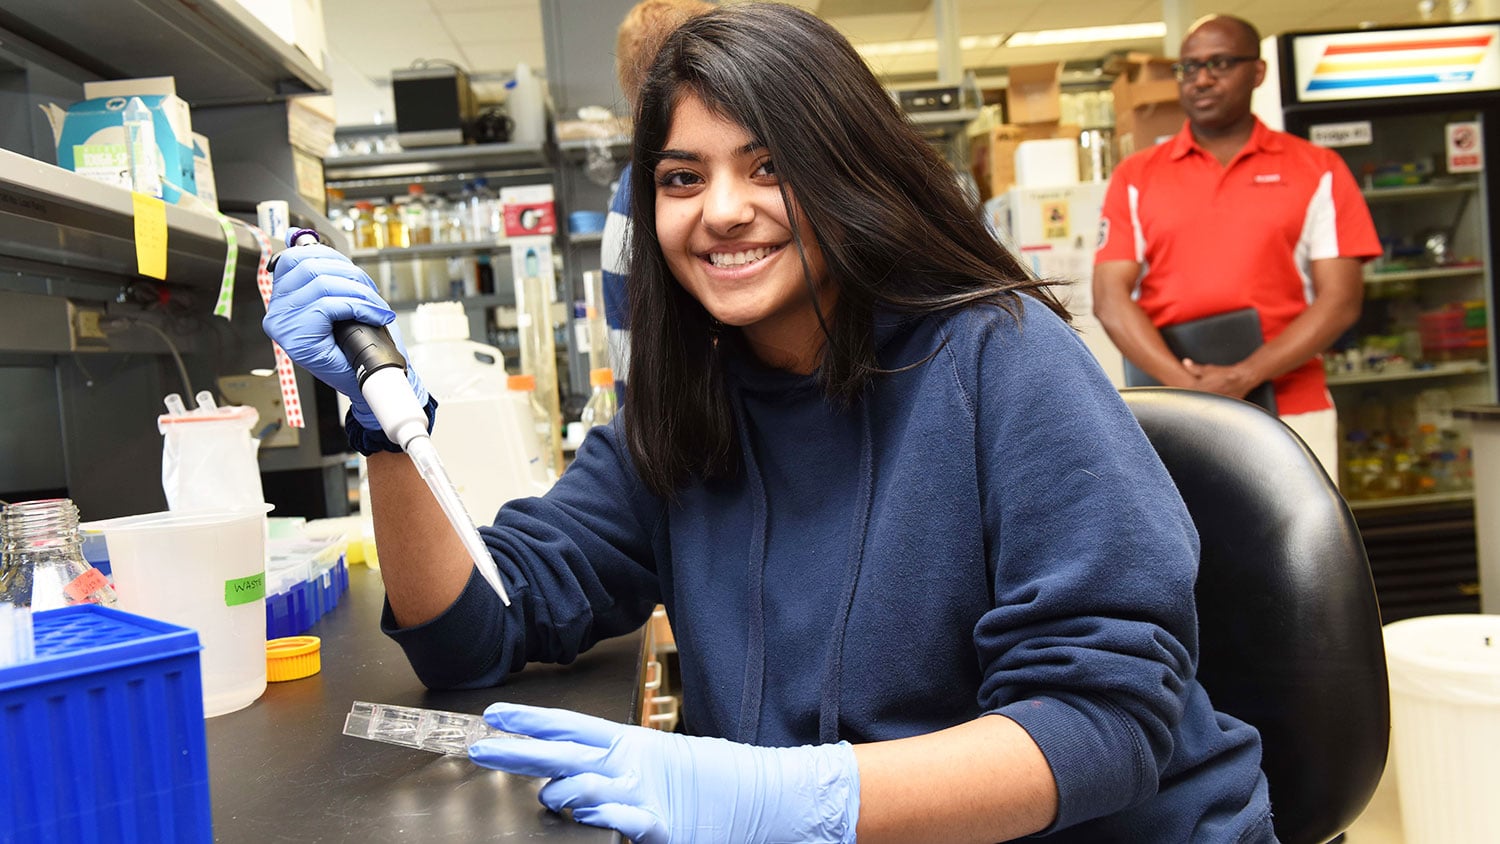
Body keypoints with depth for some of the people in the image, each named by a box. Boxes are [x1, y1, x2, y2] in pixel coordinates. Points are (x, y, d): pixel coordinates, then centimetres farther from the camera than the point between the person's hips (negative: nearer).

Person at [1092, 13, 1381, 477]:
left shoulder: (1318, 171, 8)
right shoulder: (1135, 177, 8)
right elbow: (1110, 299, -1)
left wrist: (1244, 377, -13)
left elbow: (1340, 299, 0)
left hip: (1292, 412, 0)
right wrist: (1189, 386, -13)